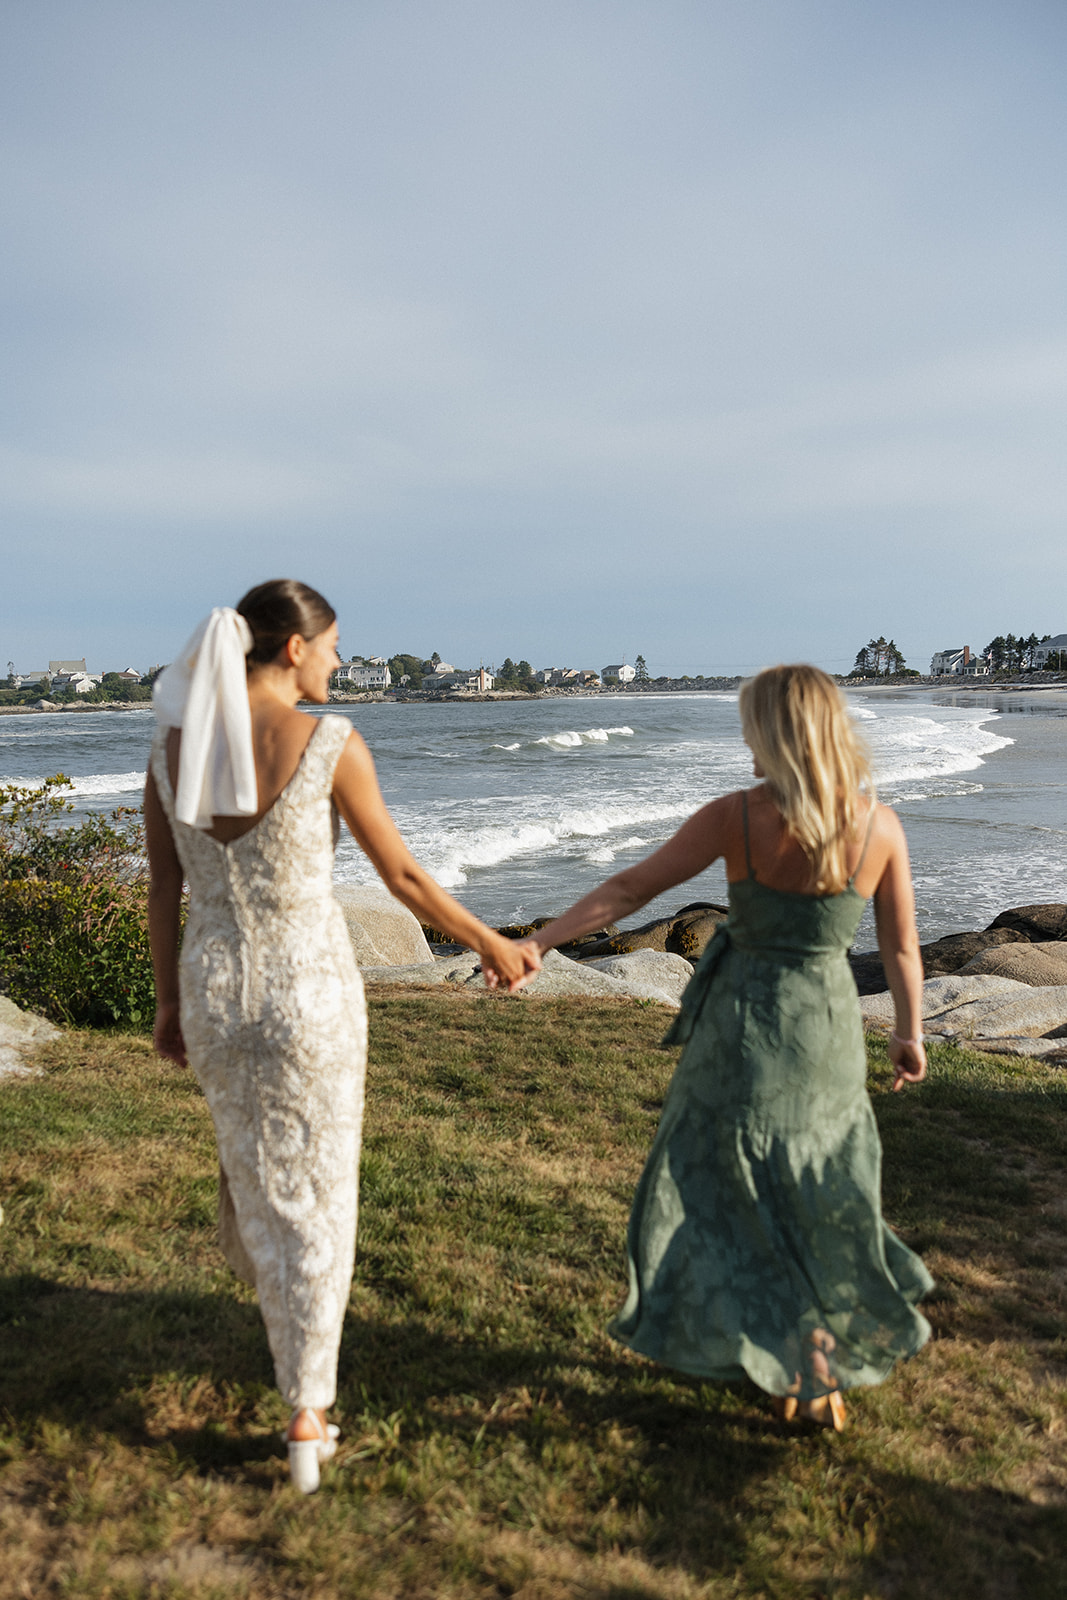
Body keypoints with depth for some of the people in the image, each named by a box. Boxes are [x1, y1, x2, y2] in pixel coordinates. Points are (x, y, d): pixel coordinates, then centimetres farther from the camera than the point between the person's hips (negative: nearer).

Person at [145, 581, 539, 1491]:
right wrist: (492, 946, 4)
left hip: (213, 989, 5)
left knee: (256, 1152, 32)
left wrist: (169, 1002, 16)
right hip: (309, 990, -4)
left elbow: (162, 889, 5)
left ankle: (276, 1285, 58)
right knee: (317, 1195, 11)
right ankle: (307, 1419, 19)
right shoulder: (329, 742, -15)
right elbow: (402, 876, -10)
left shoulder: (172, 741, -1)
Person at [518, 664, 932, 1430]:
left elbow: (629, 889, -13)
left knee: (725, 1191, 14)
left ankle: (787, 1365, 20)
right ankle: (823, 1370, 30)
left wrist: (537, 942, -5)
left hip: (744, 1021, -3)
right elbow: (902, 944, 0)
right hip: (828, 1025, 3)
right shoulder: (880, 824, -9)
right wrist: (910, 1032, 15)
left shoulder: (736, 817, -17)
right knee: (822, 1193, 21)